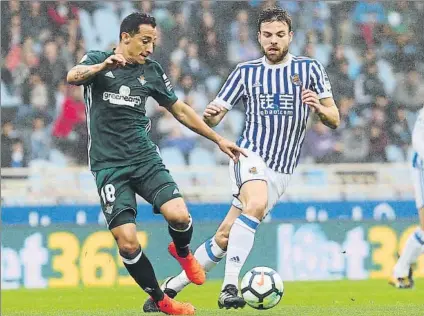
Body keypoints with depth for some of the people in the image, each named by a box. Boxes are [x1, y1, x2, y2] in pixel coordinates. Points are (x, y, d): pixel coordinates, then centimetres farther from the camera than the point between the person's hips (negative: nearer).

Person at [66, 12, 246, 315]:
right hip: (109, 166, -3)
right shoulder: (97, 60, 0)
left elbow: (180, 109, 20)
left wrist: (218, 139, 18)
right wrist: (103, 66, -42)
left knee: (179, 215, -21)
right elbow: (73, 76, -22)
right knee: (127, 241, -14)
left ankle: (182, 252, 15)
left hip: (146, 159, 3)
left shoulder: (152, 70, 10)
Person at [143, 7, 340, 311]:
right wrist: (210, 114, -18)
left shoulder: (310, 69, 3)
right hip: (250, 156, -2)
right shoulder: (246, 71, 5)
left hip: (281, 172, 2)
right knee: (256, 204, -35)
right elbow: (215, 117, 7)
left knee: (225, 237, 1)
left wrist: (319, 107, -20)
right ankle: (230, 285, -37)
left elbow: (334, 120, 2)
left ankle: (172, 286, 16)